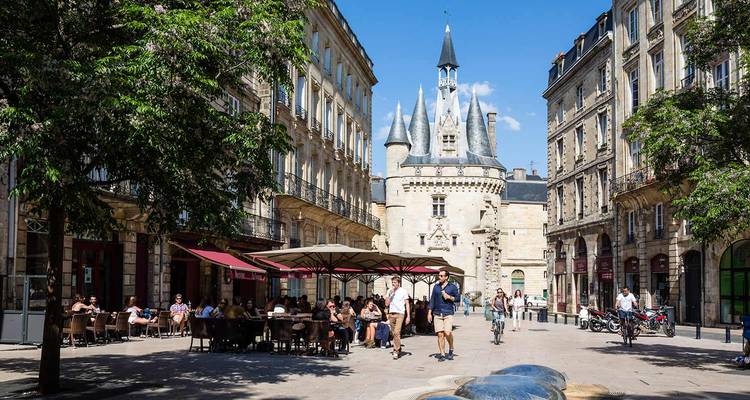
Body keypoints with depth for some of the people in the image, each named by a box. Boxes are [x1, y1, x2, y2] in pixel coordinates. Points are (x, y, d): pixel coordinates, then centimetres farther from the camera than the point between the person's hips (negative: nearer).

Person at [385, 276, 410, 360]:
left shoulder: (403, 291, 2)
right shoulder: (389, 291, 12)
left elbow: (407, 304, 4)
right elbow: (387, 304, 6)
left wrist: (408, 316, -2)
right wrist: (390, 294, -6)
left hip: (400, 314, -4)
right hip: (391, 314, 5)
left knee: (397, 332, -16)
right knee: (394, 333, 7)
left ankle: (396, 351, -13)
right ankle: (398, 349, 19)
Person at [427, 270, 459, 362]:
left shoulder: (452, 287, 6)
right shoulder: (436, 287, 14)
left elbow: (458, 298, 6)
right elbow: (432, 300, 14)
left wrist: (449, 297, -10)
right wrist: (429, 313, 8)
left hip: (448, 313, -3)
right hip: (437, 314, 3)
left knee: (447, 333, -17)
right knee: (440, 334, -3)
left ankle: (451, 349, 9)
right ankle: (442, 355, 3)